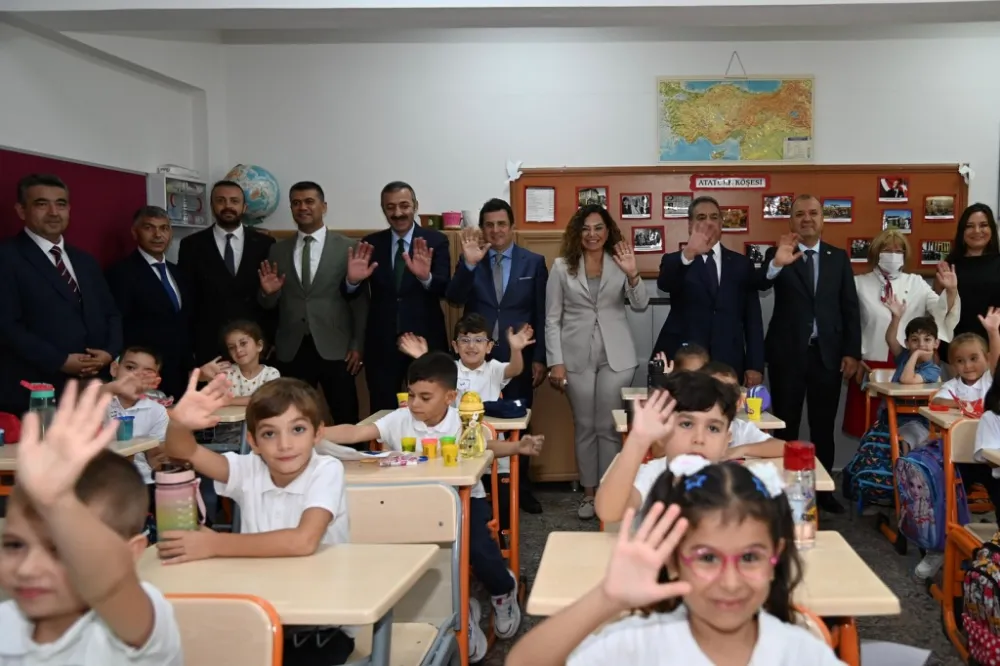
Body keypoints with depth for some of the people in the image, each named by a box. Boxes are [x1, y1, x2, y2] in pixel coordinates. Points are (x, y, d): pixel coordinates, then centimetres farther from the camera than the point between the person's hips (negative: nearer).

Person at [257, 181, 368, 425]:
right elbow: (270, 304, 12)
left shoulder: (348, 247, 1)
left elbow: (360, 299, 1)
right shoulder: (278, 250, 10)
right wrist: (268, 292, -11)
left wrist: (357, 345, -3)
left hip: (334, 347, -3)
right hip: (292, 349, 3)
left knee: (346, 421, 1)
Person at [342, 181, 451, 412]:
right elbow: (350, 295, 1)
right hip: (381, 343, 2)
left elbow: (445, 290, -13)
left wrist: (426, 277, -35)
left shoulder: (435, 241, -2)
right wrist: (353, 280, -23)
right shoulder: (370, 244, 4)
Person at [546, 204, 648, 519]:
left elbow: (640, 304, -9)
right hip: (577, 357, 1)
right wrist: (556, 362, -5)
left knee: (609, 426, 4)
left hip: (616, 356, 0)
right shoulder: (562, 266, 1)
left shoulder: (619, 262, 1)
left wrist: (632, 274, -26)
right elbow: (552, 319, 1)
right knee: (584, 425, 9)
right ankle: (589, 492, 20)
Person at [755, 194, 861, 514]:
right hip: (788, 353, -2)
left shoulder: (839, 257, 8)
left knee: (823, 426, 10)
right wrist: (777, 263, -39)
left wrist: (852, 351, 0)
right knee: (786, 425, 4)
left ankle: (823, 489, 21)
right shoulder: (777, 255, 0)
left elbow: (850, 307, 7)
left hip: (828, 353, 2)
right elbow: (760, 284, -19)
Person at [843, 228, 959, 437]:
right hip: (871, 366, -2)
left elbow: (941, 311, -2)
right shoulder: (859, 283, 3)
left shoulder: (916, 283, 9)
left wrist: (951, 291, -21)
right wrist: (855, 360, -3)